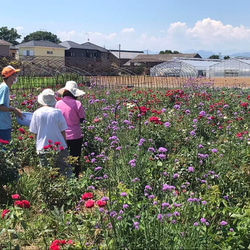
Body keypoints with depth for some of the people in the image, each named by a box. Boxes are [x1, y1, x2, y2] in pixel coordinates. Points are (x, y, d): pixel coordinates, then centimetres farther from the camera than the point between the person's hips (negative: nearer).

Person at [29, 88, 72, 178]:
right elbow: (62, 131, -3)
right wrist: (65, 145, 9)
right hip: (59, 147, -2)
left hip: (42, 148, 2)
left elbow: (35, 133, 3)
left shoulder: (36, 113, -3)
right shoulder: (57, 112, -8)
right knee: (65, 171, 6)